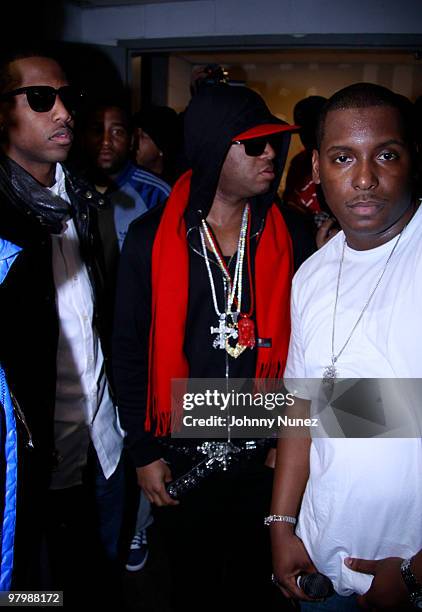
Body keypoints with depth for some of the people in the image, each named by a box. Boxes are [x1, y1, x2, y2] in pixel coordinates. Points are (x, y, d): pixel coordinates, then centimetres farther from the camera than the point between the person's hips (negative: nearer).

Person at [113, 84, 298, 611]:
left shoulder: (283, 237, -5)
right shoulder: (150, 239, -11)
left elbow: (295, 343, -1)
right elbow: (129, 352, -6)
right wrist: (144, 451, -5)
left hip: (261, 452, 2)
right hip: (180, 456, -1)